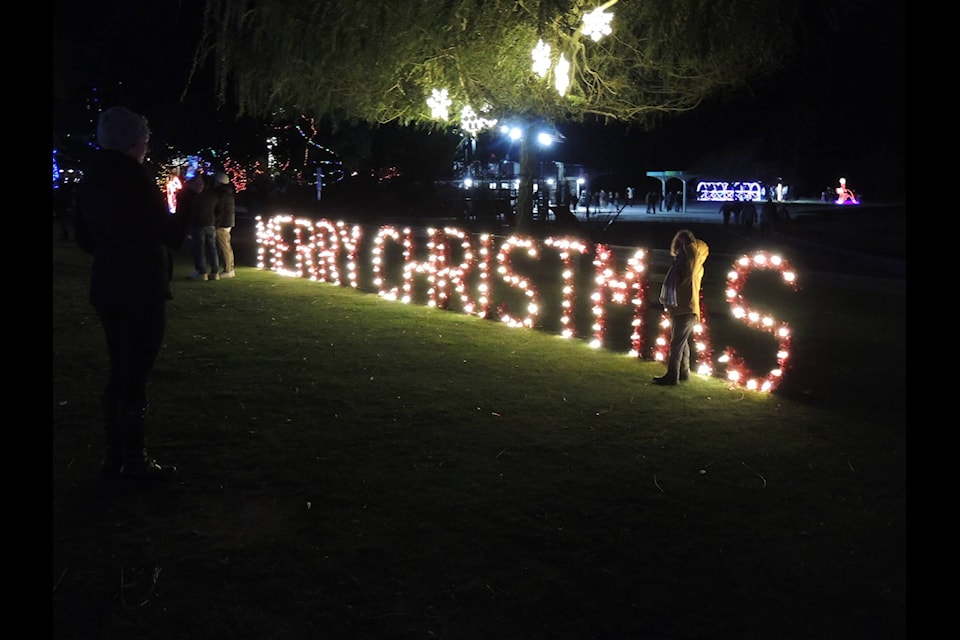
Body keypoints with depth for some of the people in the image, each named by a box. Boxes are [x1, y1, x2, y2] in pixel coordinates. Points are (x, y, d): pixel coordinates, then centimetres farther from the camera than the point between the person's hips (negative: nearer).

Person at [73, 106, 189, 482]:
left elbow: (83, 236, 13)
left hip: (106, 288, 8)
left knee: (120, 373, 17)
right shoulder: (136, 181, -19)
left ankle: (115, 455, 25)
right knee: (135, 377, 0)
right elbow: (172, 235, -14)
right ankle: (135, 462, 9)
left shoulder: (91, 179, 7)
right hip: (141, 291, -8)